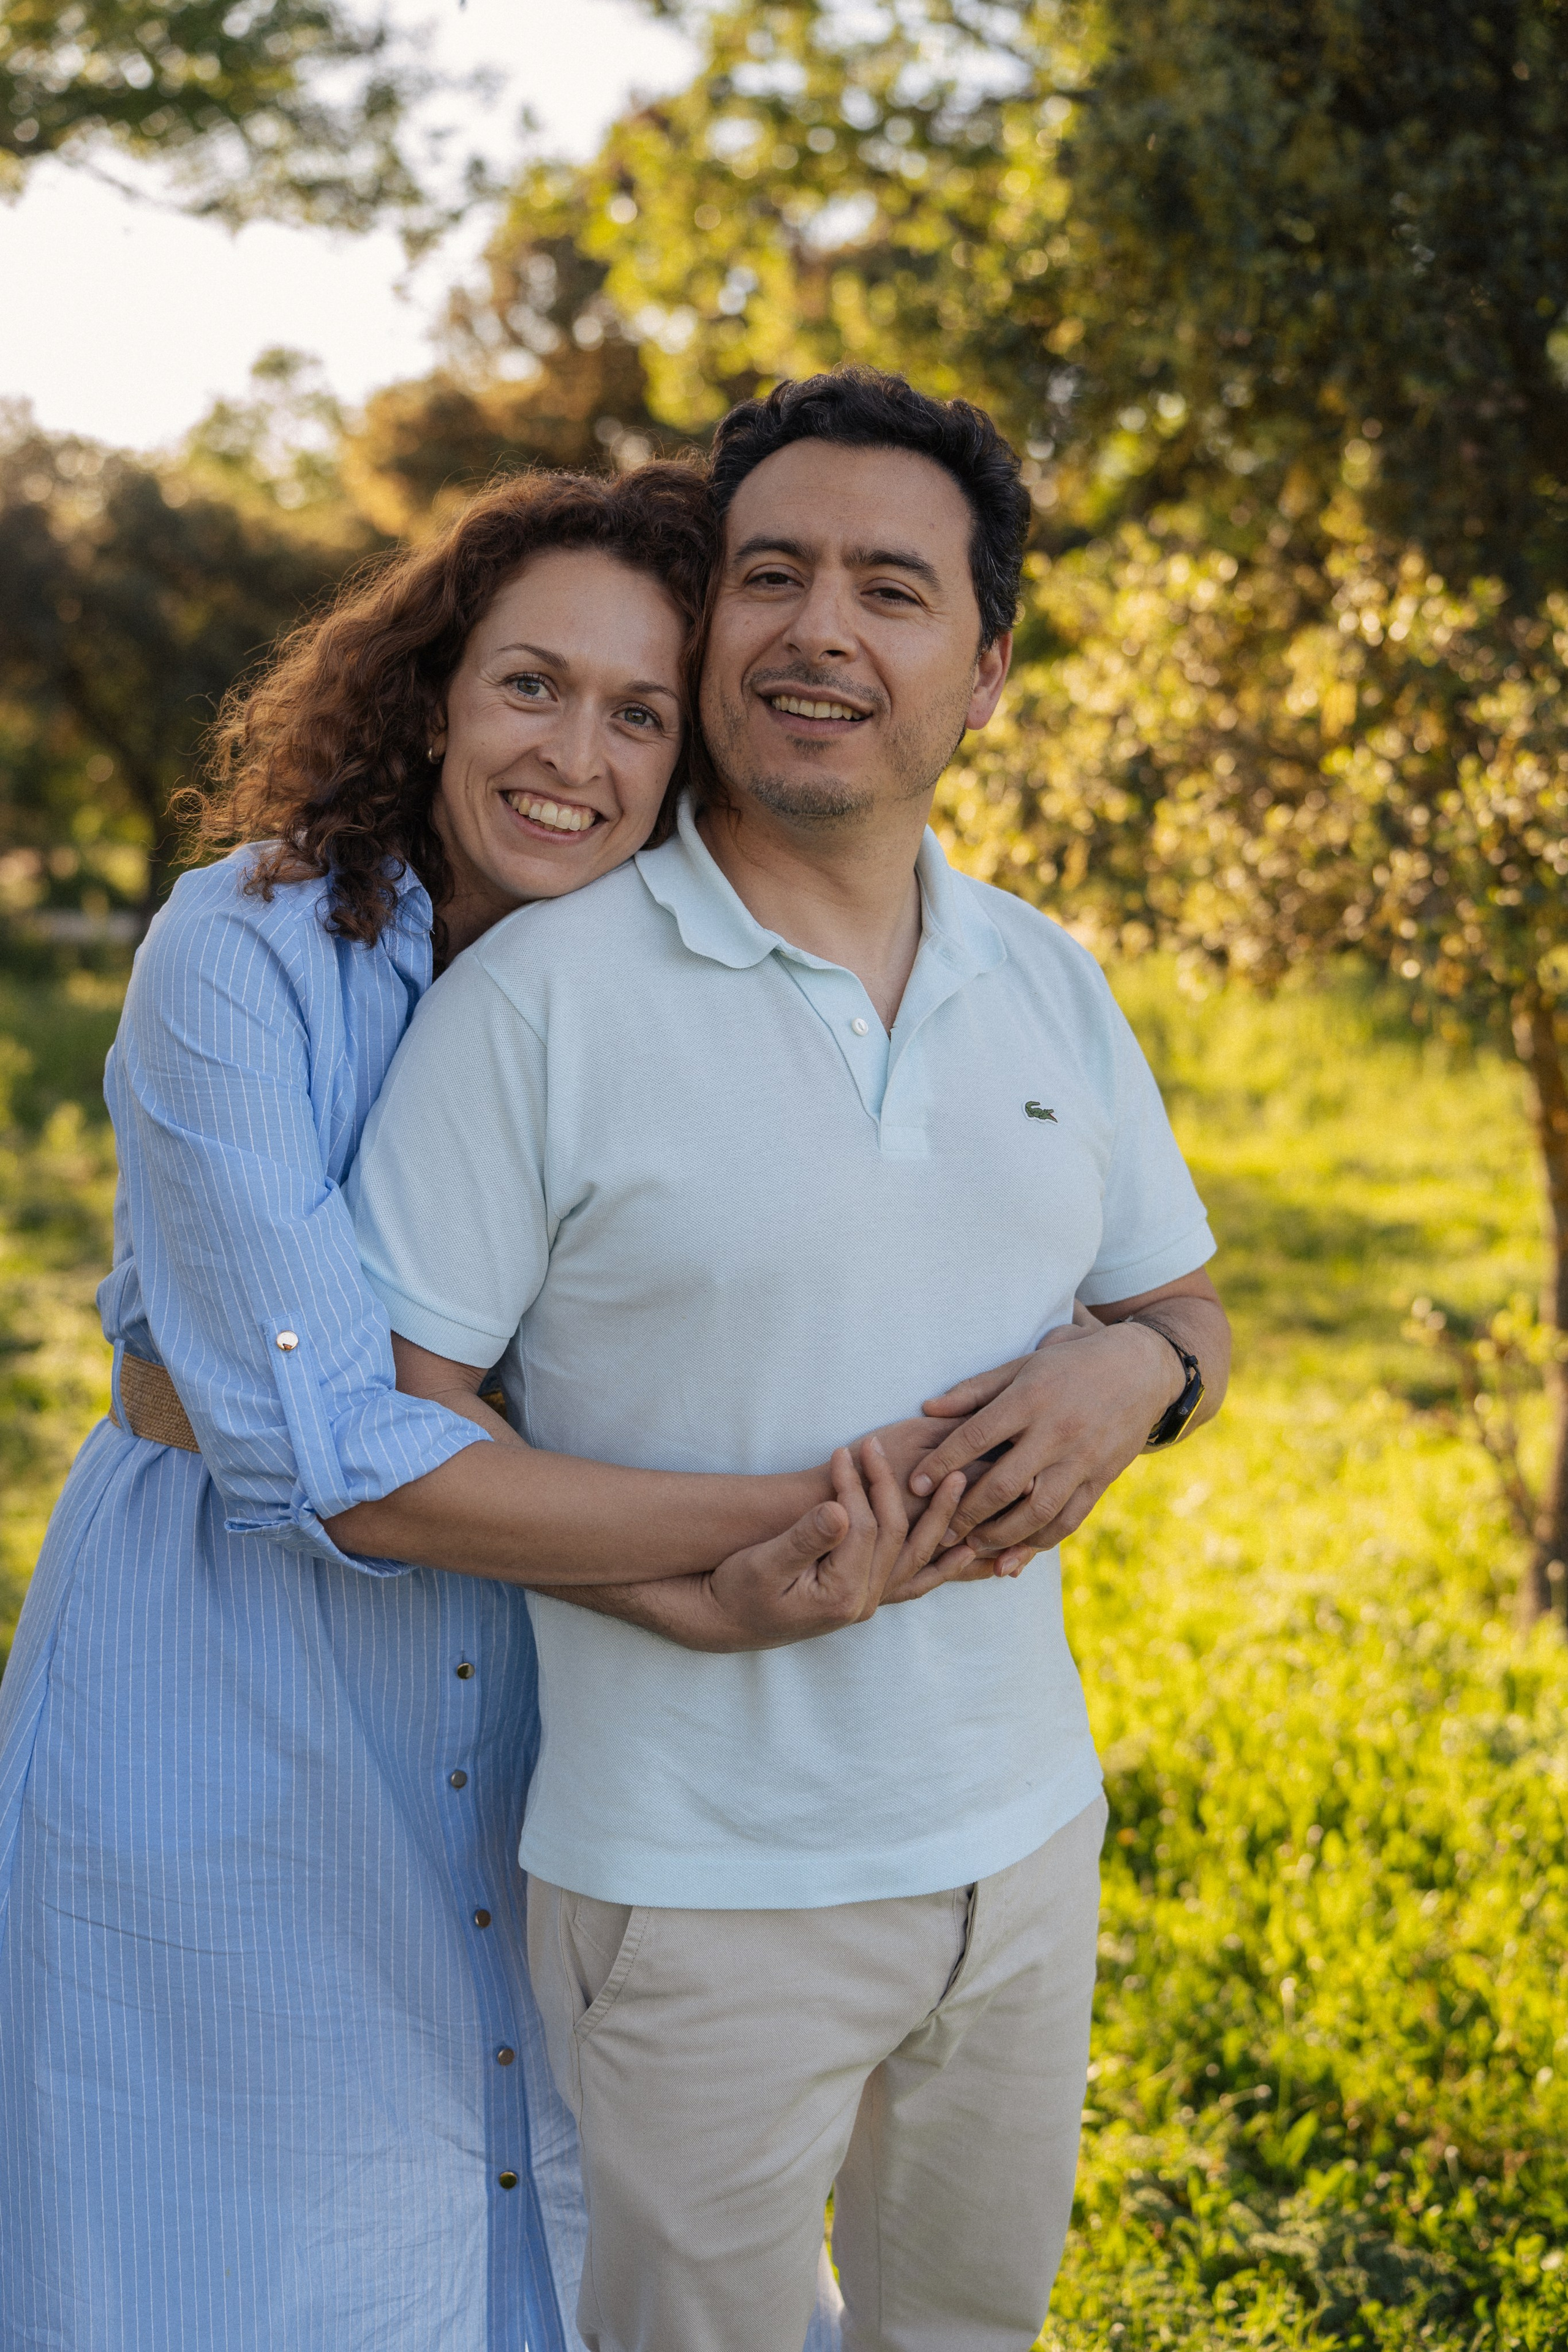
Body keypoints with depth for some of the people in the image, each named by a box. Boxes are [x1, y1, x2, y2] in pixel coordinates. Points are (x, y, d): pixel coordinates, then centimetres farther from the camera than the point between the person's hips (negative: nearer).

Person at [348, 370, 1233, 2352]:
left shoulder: (1050, 986, 3)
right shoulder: (542, 989, -14)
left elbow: (1185, 1309, 13)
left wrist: (1130, 1376, -10)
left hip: (1024, 1836, 6)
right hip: (702, 1887, -5)